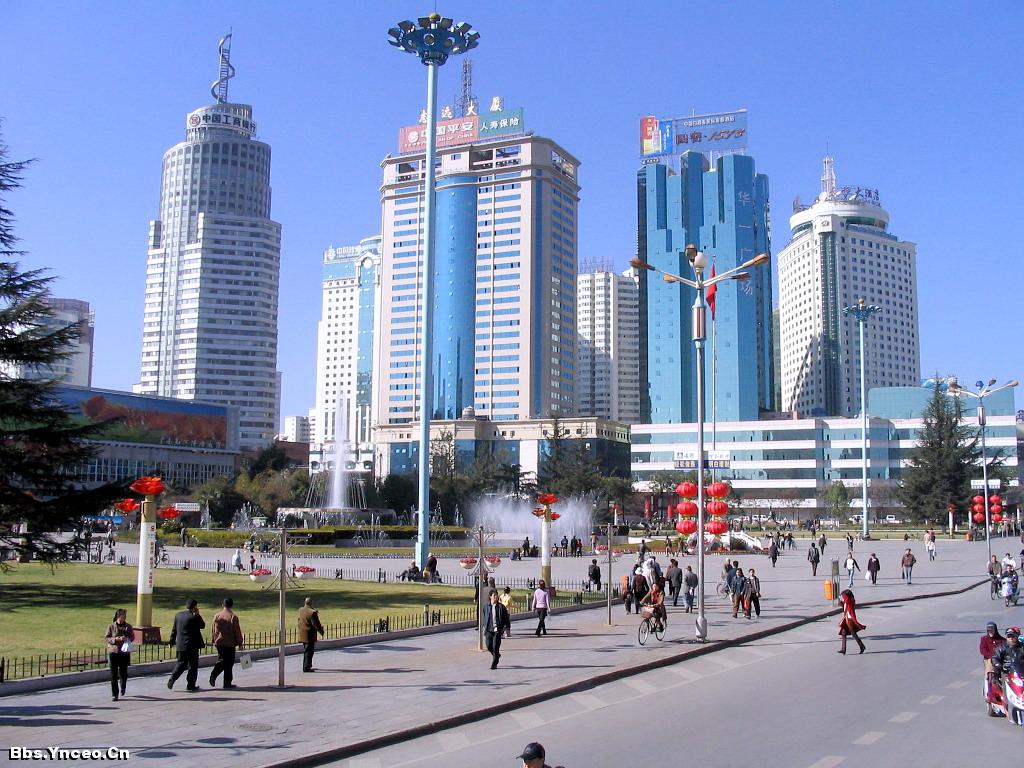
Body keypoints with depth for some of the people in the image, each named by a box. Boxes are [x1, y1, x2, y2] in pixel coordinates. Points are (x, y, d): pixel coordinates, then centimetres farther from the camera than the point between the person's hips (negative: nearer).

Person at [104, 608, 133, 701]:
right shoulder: (111, 626, -2)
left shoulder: (128, 626, 3)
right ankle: (114, 695, 6)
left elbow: (132, 637, 10)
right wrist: (115, 639, -17)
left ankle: (122, 687, 38)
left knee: (123, 673, 6)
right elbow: (106, 637, 0)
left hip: (125, 653, 1)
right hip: (113, 652, -1)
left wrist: (127, 639, -12)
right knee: (113, 675, -2)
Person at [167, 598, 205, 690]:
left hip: (180, 645, 6)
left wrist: (172, 641, 19)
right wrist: (197, 614, 0)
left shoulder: (178, 615, 4)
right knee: (193, 665, 6)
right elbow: (203, 626, -2)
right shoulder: (194, 617, -16)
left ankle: (172, 679, -3)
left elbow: (174, 630, 10)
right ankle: (191, 685, 8)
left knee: (181, 664, 14)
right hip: (192, 645, -6)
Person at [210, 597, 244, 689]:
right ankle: (227, 683, 8)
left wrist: (214, 641, 22)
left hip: (219, 643, 4)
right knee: (229, 663, 4)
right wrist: (240, 643, 2)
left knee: (221, 661, 18)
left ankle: (213, 676, -2)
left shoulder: (217, 615, 2)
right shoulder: (233, 617, -12)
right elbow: (237, 631, -8)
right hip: (230, 644, -4)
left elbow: (214, 630, 10)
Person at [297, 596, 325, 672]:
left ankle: (306, 666, 30)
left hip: (302, 634, 8)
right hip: (310, 635, -8)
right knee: (309, 651, 0)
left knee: (306, 651, 20)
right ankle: (306, 668, 1)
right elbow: (316, 624, -18)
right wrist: (321, 631, -2)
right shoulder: (312, 612, -22)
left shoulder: (300, 610, 2)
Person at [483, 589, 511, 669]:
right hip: (489, 629, 2)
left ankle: (494, 664, 8)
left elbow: (506, 618, 2)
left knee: (495, 647, -4)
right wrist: (485, 628, 14)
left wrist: (505, 628, -5)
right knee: (489, 646, -1)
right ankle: (497, 655, 31)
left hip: (497, 630, -2)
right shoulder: (486, 606, 4)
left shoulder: (501, 607, -2)